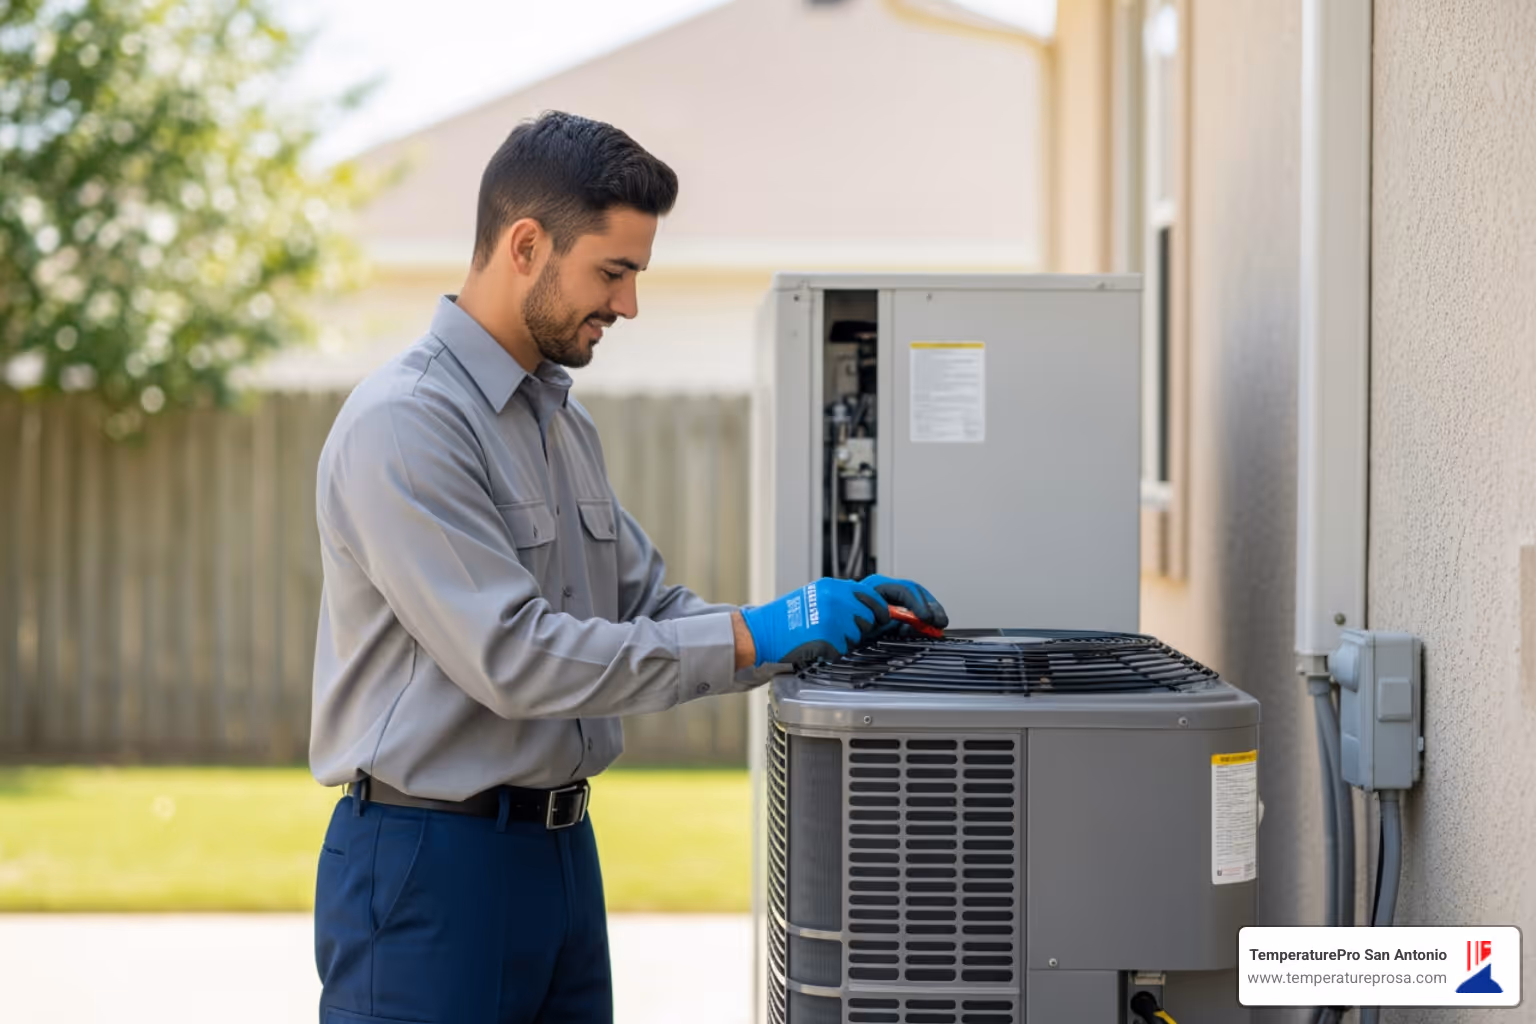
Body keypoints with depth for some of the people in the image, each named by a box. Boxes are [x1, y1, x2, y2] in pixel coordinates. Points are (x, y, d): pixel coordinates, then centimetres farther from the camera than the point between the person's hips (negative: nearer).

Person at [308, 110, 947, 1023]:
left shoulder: (564, 423, 14)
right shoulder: (402, 425, -16)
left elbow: (646, 607, 16)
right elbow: (514, 656, -23)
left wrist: (832, 625, 0)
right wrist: (752, 639, -20)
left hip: (561, 847, 9)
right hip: (429, 867, -8)